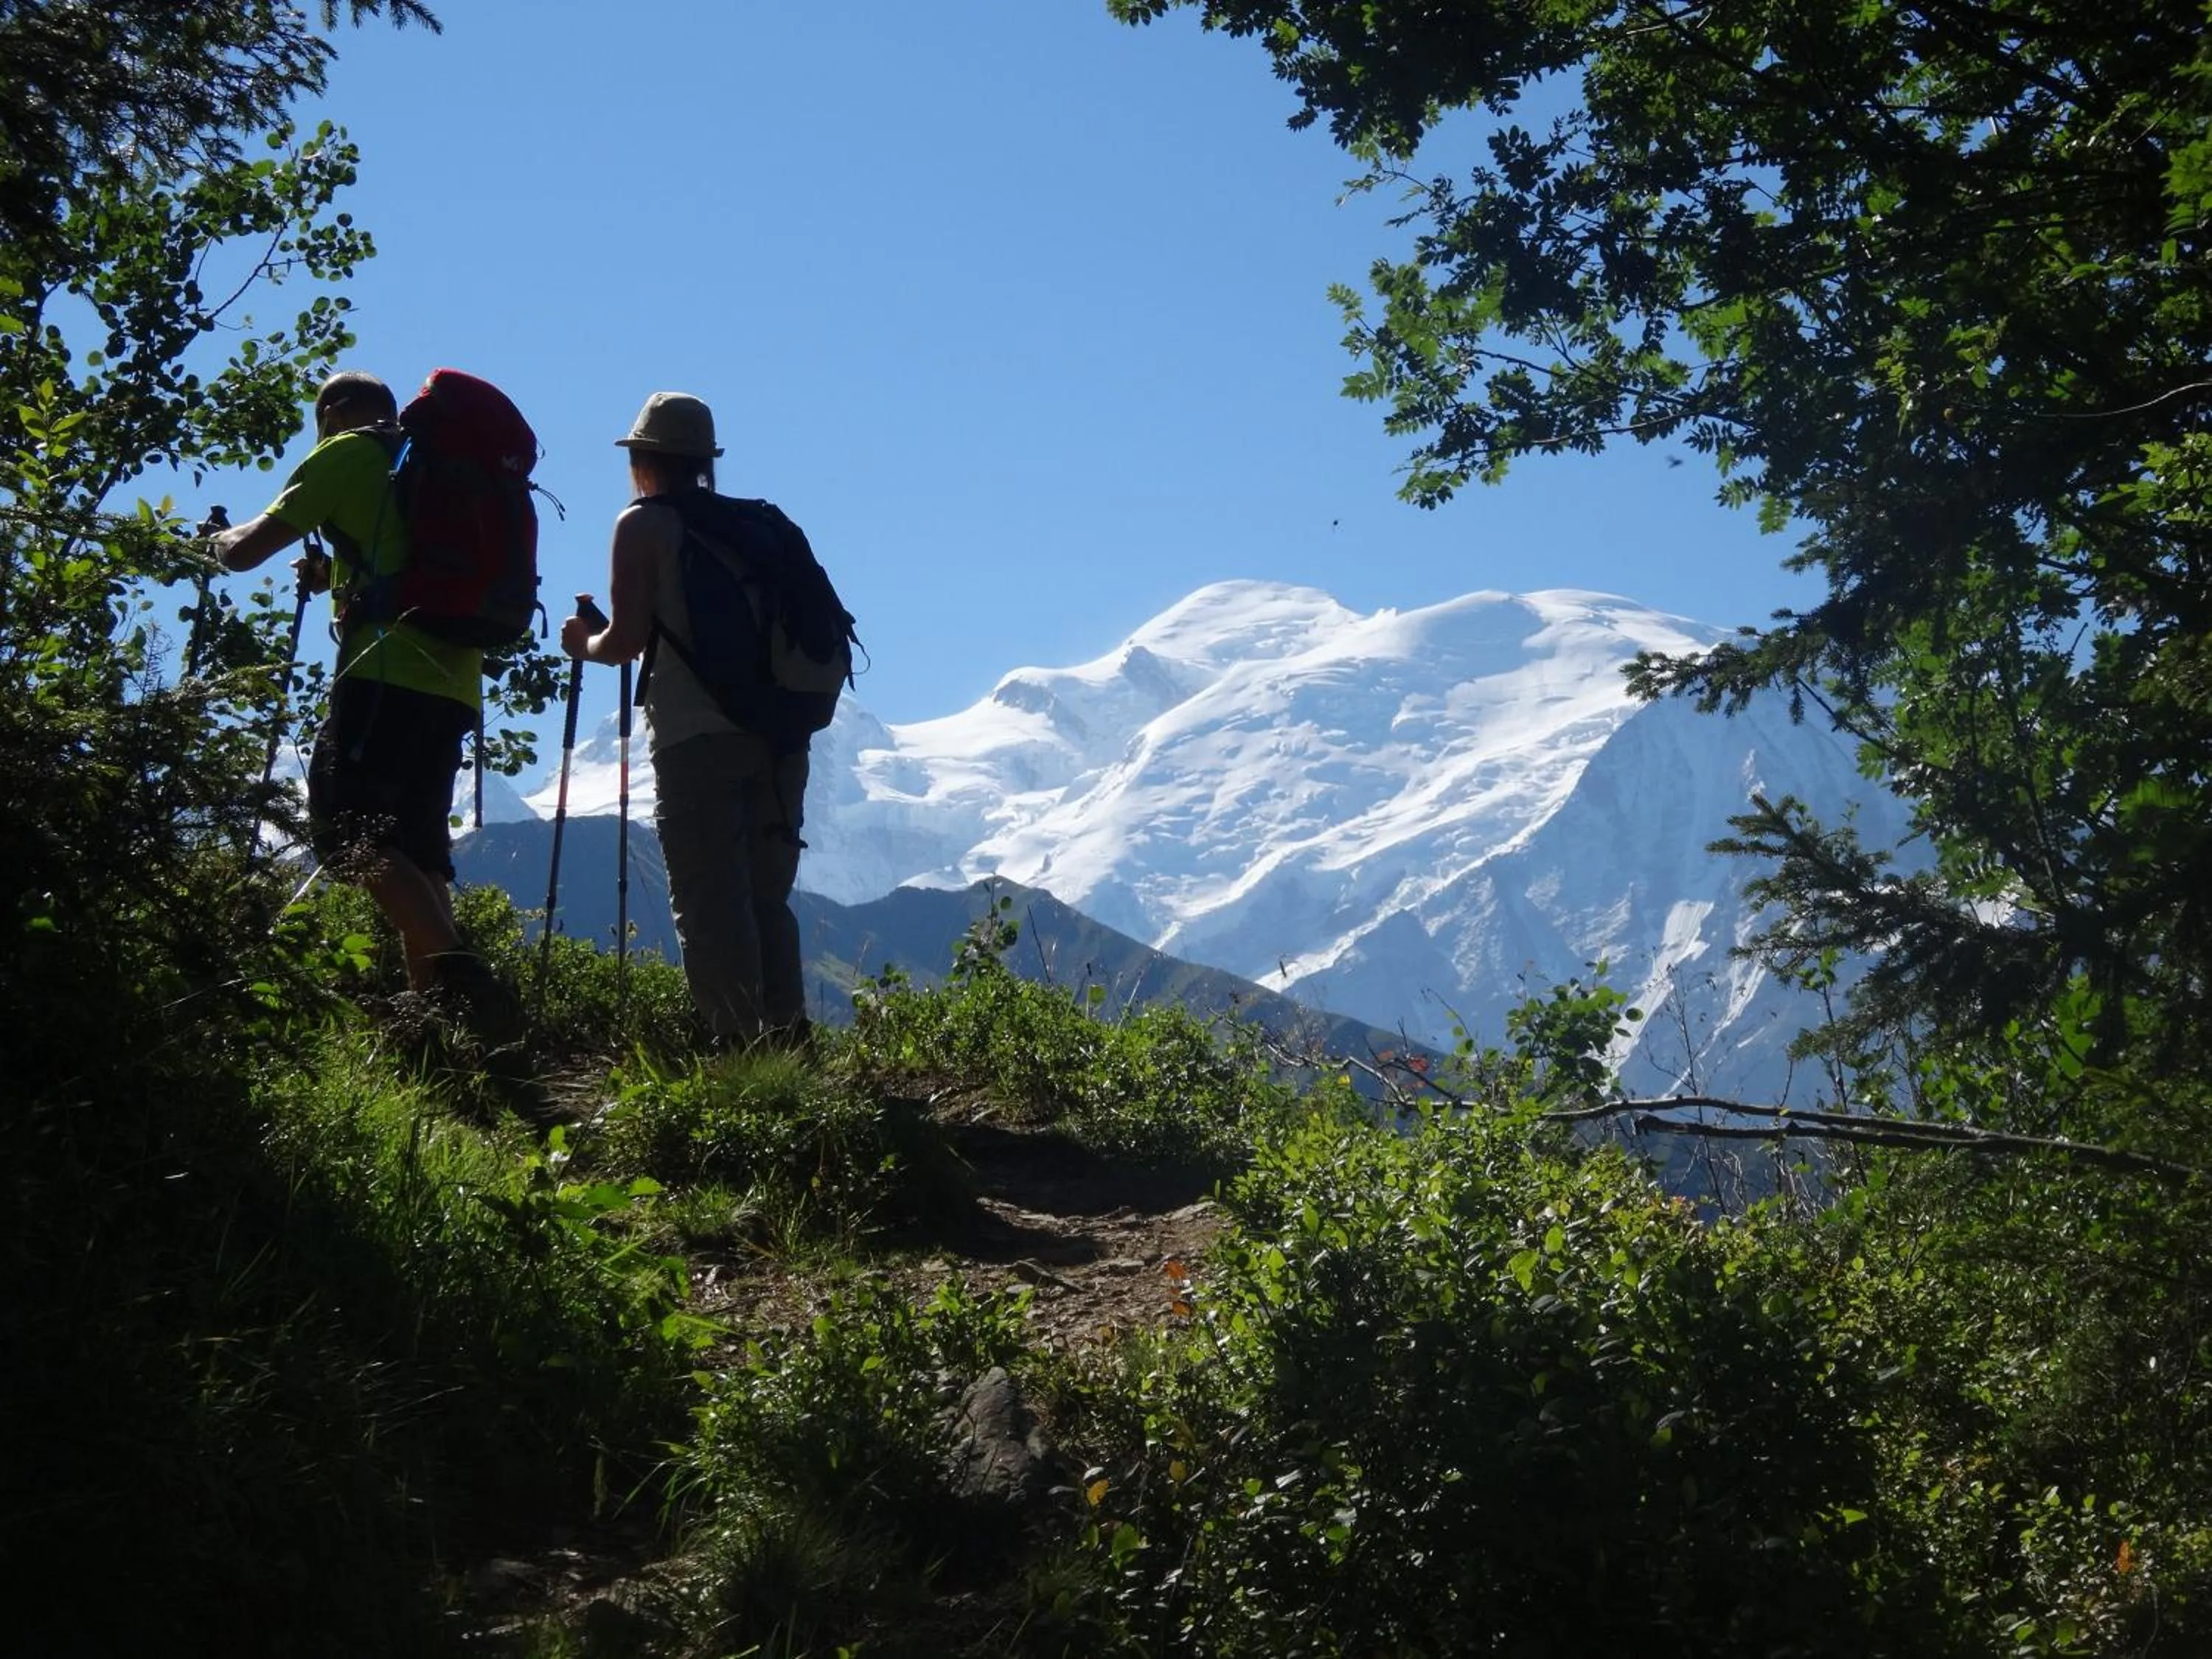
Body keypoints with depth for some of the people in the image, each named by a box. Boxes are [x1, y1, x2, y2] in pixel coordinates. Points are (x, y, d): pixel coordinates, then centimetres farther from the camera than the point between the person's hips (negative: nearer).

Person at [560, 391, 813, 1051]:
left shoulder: (644, 525, 1)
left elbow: (627, 641, -6)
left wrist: (584, 644, 15)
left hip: (695, 738, -6)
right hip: (777, 735, 6)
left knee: (709, 907, -3)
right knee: (767, 898, 12)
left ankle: (736, 1044, -7)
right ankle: (785, 1037, 7)